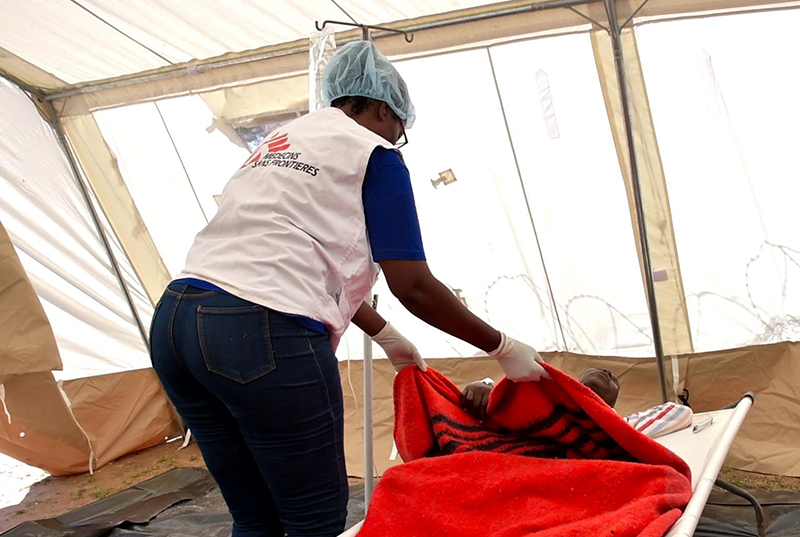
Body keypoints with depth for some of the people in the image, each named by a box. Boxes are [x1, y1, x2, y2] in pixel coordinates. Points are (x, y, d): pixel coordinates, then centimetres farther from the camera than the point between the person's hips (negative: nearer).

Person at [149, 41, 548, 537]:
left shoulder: (277, 143, 27)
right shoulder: (373, 154, 3)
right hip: (265, 335, -8)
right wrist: (504, 348, 9)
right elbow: (413, 287, -2)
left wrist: (384, 333, 38)